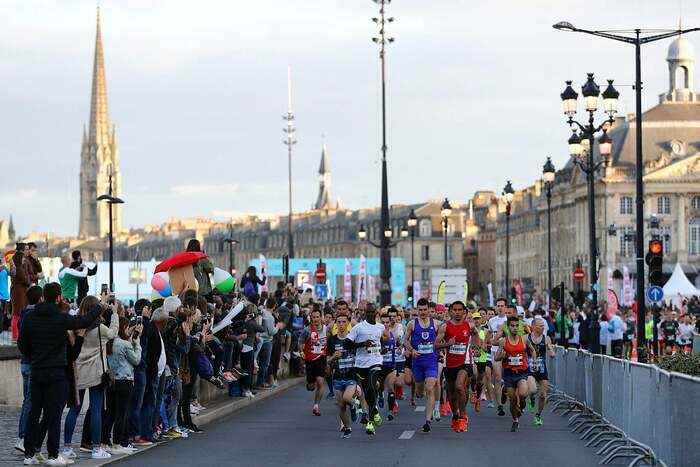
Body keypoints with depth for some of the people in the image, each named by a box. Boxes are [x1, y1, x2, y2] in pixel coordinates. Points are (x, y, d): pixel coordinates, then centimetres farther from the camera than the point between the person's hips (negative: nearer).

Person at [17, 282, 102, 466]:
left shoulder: (29, 318, 0)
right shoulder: (61, 319, -13)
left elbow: (22, 344, 5)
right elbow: (85, 320, -1)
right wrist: (98, 307, 17)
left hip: (36, 371, 4)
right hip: (56, 372, -4)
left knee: (34, 412, 9)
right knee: (54, 414, 0)